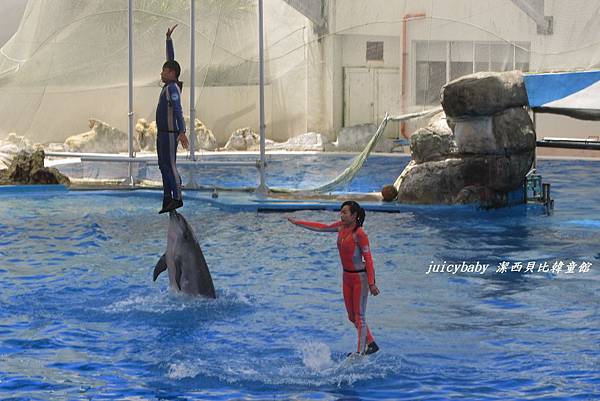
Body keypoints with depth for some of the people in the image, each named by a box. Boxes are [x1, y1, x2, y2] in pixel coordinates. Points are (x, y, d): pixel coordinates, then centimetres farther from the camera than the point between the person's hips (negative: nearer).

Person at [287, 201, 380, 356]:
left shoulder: (359, 234, -21)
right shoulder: (341, 227, 1)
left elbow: (368, 258, -21)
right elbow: (321, 227, 13)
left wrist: (372, 283, -23)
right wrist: (297, 222, 16)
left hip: (360, 277, -9)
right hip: (347, 276, 9)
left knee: (359, 316, -1)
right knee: (352, 317, 15)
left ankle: (361, 351, 6)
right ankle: (371, 344, 27)